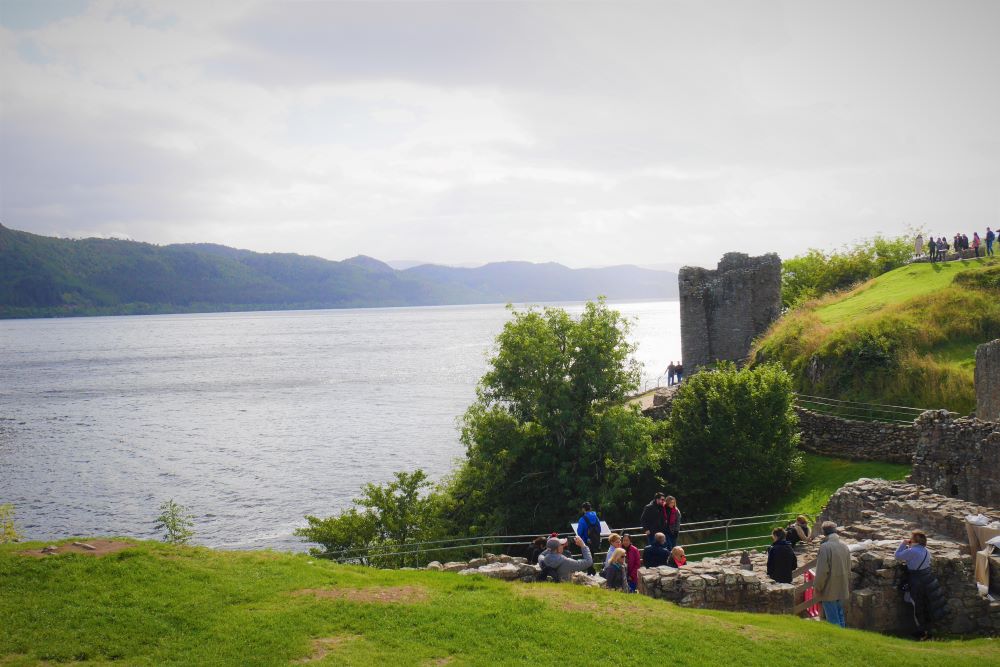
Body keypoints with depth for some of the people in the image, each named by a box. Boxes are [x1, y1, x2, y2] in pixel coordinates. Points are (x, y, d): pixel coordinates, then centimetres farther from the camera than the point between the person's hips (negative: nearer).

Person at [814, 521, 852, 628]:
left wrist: (818, 588, -6)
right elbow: (848, 570, 13)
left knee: (833, 620, -3)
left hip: (829, 591, -7)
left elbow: (822, 571, -18)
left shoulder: (825, 547, -17)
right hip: (842, 590, 7)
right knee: (840, 617, 16)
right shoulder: (844, 546, 5)